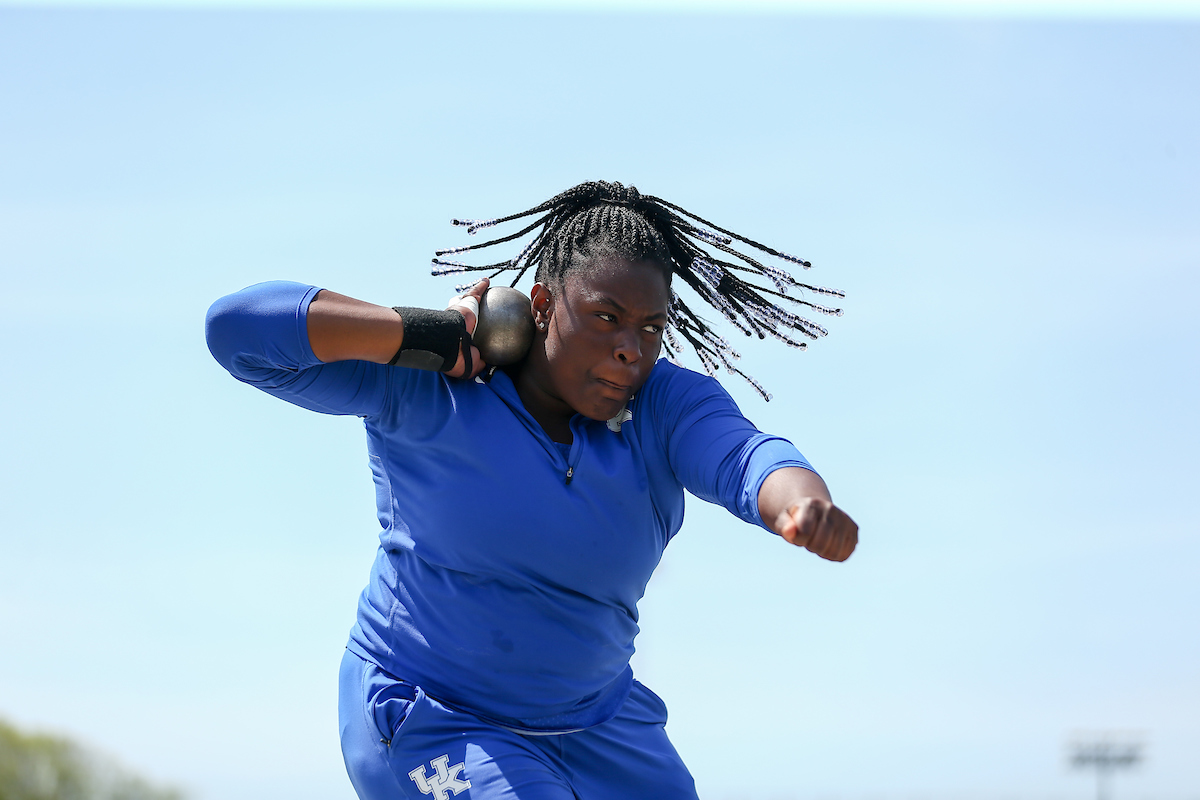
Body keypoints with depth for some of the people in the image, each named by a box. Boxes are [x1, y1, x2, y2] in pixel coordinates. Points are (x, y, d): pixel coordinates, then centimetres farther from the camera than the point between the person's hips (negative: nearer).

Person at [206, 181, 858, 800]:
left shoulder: (668, 406, -8)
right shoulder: (424, 391, -15)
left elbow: (749, 458, -29)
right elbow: (238, 326, -21)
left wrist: (806, 504, -54)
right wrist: (432, 335, -24)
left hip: (595, 726, 5)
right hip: (430, 729, -5)